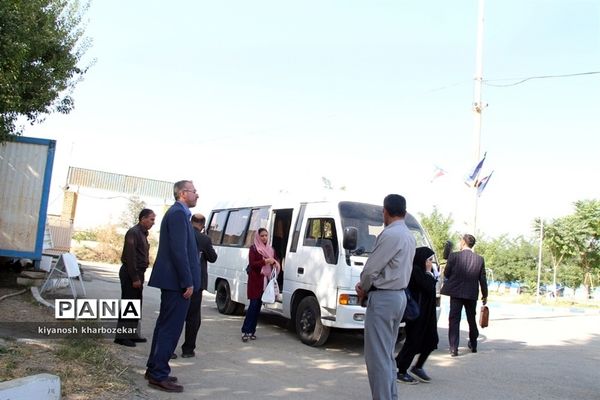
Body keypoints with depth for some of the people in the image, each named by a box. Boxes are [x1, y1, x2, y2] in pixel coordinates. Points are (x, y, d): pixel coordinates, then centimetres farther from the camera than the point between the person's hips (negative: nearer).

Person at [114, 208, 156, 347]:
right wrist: (135, 278, -21)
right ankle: (121, 336, 0)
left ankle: (132, 334, 20)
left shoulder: (142, 233, 16)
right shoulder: (133, 232, -14)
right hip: (131, 274, -10)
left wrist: (139, 277, 15)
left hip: (137, 273, 10)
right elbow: (130, 256, -20)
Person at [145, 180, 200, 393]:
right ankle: (159, 375, 0)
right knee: (171, 327, -5)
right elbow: (179, 250, -22)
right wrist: (188, 282, -20)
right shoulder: (179, 213, -15)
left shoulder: (176, 212, 17)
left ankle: (154, 369, 25)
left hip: (171, 280, 11)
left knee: (165, 325, 16)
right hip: (177, 281, -11)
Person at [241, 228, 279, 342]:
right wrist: (265, 261, -19)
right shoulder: (253, 249, -1)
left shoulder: (270, 249, 17)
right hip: (255, 280, -5)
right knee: (253, 305, -11)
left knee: (258, 306, 6)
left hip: (266, 280, 5)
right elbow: (252, 264, -10)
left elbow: (276, 262, 17)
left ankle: (252, 330, 11)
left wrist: (275, 263, -6)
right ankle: (245, 331, -9)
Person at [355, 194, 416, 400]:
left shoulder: (390, 234, -18)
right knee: (387, 354, 17)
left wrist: (363, 288, 3)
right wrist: (367, 285, 6)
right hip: (398, 296, 10)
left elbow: (371, 268, -17)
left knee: (377, 356, -5)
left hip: (383, 298, -10)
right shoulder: (408, 236, 13)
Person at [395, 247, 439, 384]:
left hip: (426, 312, 10)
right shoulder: (415, 271, -17)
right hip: (417, 312, -10)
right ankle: (401, 372, 10)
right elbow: (429, 287, -23)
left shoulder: (421, 271, 13)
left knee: (431, 340, 11)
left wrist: (431, 274, 2)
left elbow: (431, 287, 11)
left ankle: (417, 368, 25)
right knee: (413, 342, -2)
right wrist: (429, 274, -10)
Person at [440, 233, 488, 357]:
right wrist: (485, 295, 13)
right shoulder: (479, 259, -3)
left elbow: (446, 274, -5)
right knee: (472, 319, 21)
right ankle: (473, 345, 35)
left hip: (456, 292, -3)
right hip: (472, 294, 3)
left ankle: (454, 348, -5)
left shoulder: (454, 256, -12)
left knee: (454, 320, 1)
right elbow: (483, 279, 2)